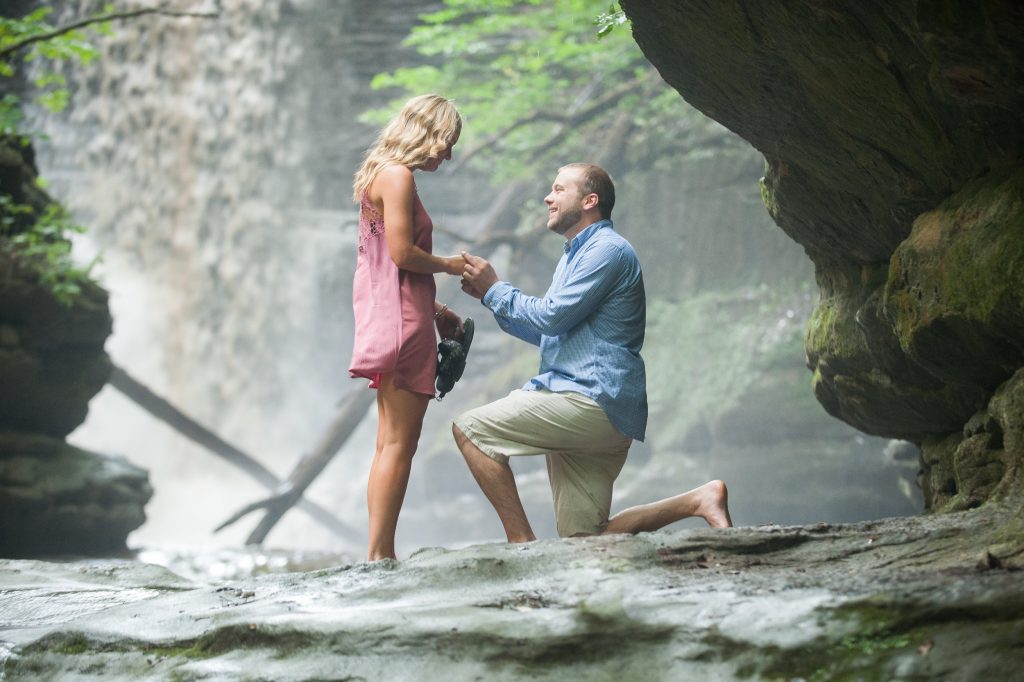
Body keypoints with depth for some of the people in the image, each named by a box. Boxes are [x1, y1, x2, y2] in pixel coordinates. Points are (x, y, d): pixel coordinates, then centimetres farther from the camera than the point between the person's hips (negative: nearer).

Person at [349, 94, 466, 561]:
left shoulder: (383, 174, 19)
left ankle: (380, 556, 11)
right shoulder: (397, 174, -10)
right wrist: (450, 265, -2)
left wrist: (435, 309, 19)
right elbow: (402, 252, -18)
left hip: (387, 315, 10)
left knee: (391, 444, 10)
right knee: (398, 443, -10)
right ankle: (379, 555, -11)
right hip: (399, 318, -10)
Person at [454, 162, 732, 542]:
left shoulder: (607, 250, -8)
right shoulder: (574, 256, 26)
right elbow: (545, 333, 28)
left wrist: (495, 290, -1)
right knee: (585, 541, 4)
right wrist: (489, 297, 18)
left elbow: (551, 317, -13)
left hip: (591, 400, -10)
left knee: (470, 429, -13)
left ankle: (522, 541, -16)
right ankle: (699, 500, 3)